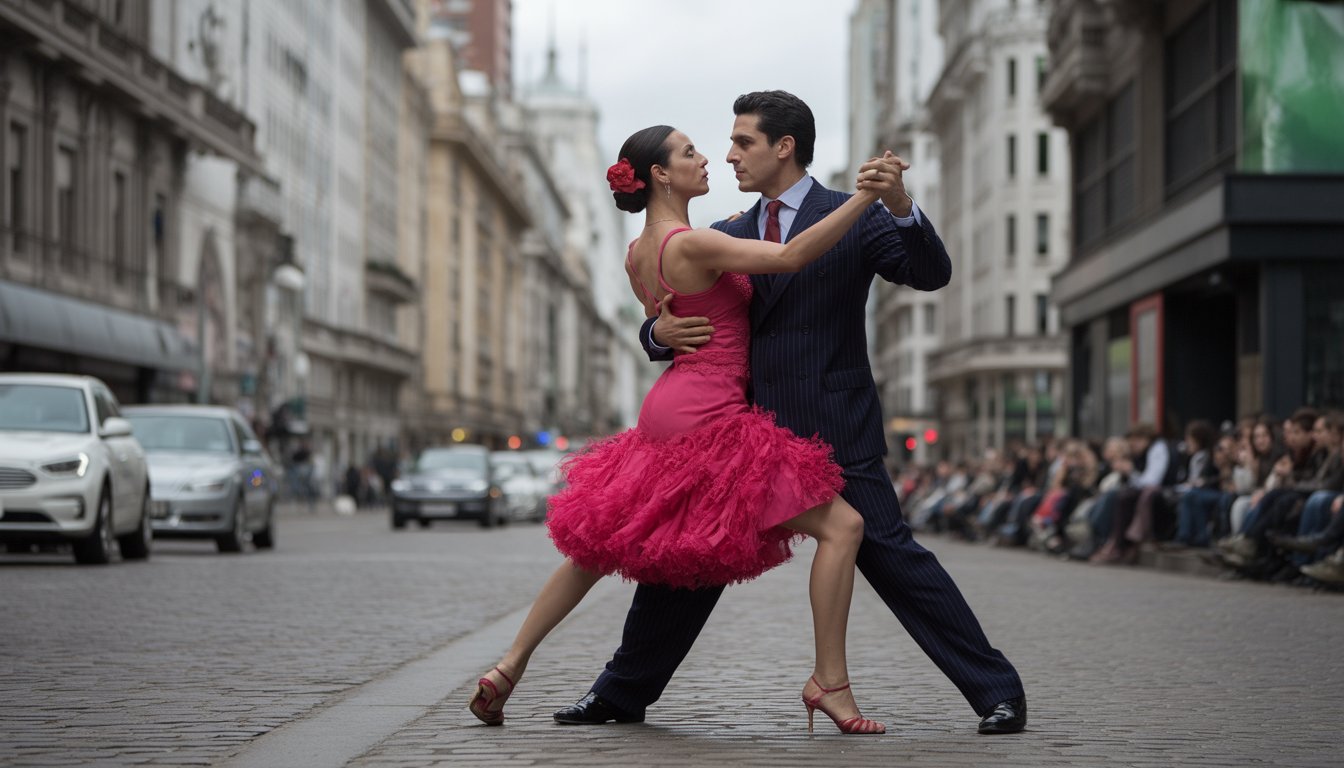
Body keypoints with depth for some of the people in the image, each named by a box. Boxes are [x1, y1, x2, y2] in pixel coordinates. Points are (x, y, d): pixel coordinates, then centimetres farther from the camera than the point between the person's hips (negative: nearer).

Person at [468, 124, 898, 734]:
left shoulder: (638, 254, 12)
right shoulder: (691, 245, -15)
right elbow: (790, 257, -25)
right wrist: (862, 198, -27)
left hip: (665, 410, 9)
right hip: (706, 415, -9)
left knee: (601, 543, 19)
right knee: (841, 525, -7)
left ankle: (508, 668, 19)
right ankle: (829, 682, -8)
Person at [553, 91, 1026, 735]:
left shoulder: (852, 218, -1)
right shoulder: (729, 237, 15)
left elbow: (931, 274, -13)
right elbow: (665, 325, 18)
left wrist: (900, 206, -30)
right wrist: (660, 333, -7)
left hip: (833, 428, -5)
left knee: (889, 553, -8)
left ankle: (997, 692, -1)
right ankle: (621, 693, 20)